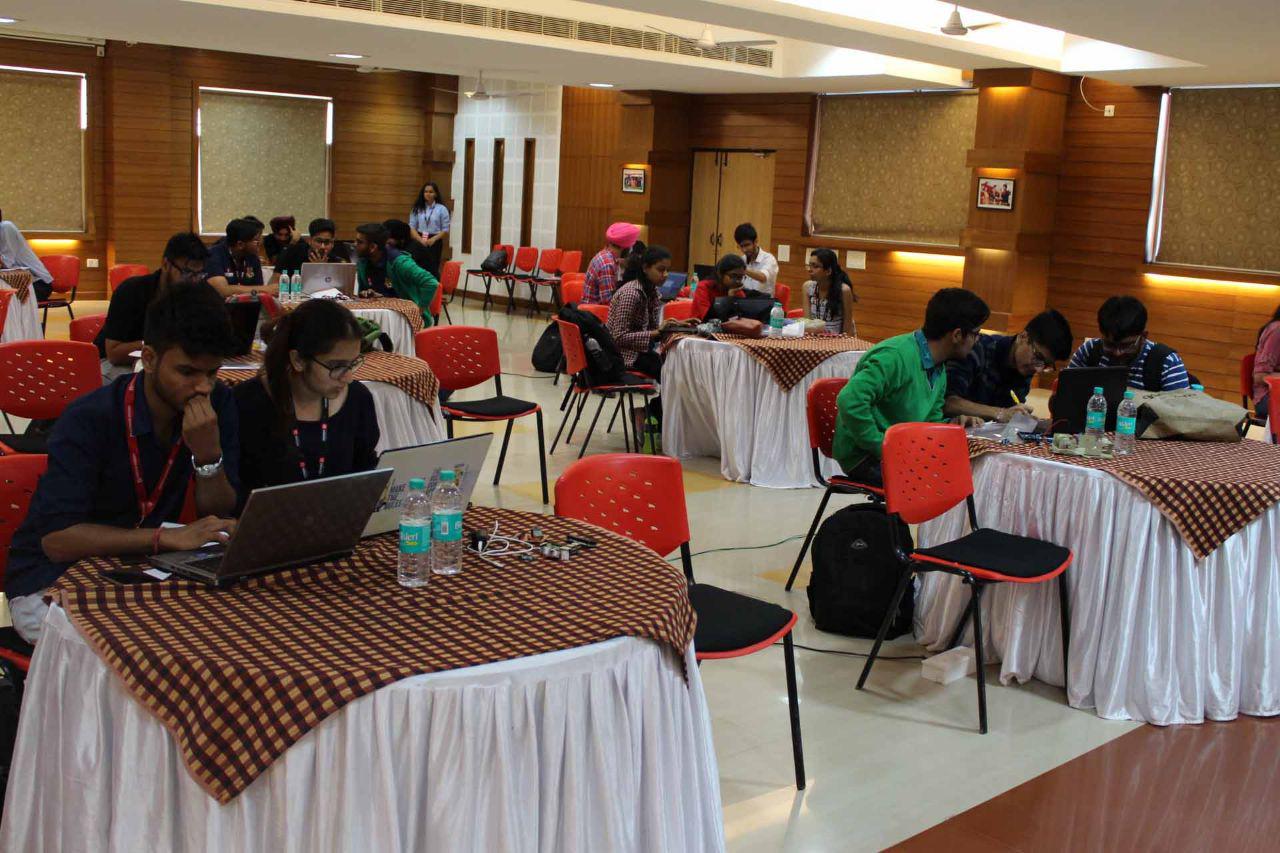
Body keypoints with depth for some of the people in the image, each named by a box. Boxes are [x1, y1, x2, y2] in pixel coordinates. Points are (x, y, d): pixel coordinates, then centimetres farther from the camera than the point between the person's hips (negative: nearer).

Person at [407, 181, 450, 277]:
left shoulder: (442, 209, 0)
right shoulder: (417, 208, 8)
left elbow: (445, 229, -1)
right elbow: (412, 227, 5)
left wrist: (433, 239, -16)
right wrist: (420, 239, -12)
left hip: (435, 242, -2)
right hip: (419, 242, 2)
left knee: (433, 269, -4)